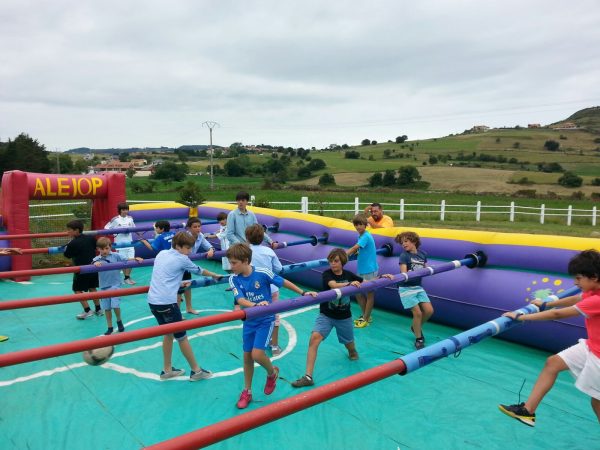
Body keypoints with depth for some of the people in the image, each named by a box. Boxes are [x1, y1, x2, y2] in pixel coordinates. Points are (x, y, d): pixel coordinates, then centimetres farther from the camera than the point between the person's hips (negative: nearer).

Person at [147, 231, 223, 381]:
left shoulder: (161, 254, 13)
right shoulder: (181, 259, -6)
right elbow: (199, 270, 10)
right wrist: (214, 275, 26)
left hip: (153, 301, 7)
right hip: (167, 302, -7)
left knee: (168, 333, 21)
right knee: (181, 336, 4)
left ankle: (167, 370, 29)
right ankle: (196, 371, 15)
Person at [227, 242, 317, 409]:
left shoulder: (262, 273, -20)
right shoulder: (234, 279, -10)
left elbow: (284, 282, -8)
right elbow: (240, 300, -21)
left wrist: (303, 293, -5)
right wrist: (256, 305, -40)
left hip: (265, 320, -4)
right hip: (249, 321, 4)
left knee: (257, 354, -14)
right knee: (247, 356, 10)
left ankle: (272, 372, 21)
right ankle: (247, 392, 29)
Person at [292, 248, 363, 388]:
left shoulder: (348, 275, -3)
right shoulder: (327, 274, -13)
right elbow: (334, 285, -33)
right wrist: (350, 284, -46)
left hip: (344, 317, 3)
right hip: (326, 315, -3)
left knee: (349, 342, 20)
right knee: (314, 338, -22)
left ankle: (353, 352, 61)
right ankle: (308, 376, -18)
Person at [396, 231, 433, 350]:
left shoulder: (423, 254, 4)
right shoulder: (404, 255, -11)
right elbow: (404, 274, -21)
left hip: (418, 287, 5)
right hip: (406, 288, -5)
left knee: (429, 310, 0)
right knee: (417, 313, -8)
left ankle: (415, 327, 28)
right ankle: (418, 339, 12)